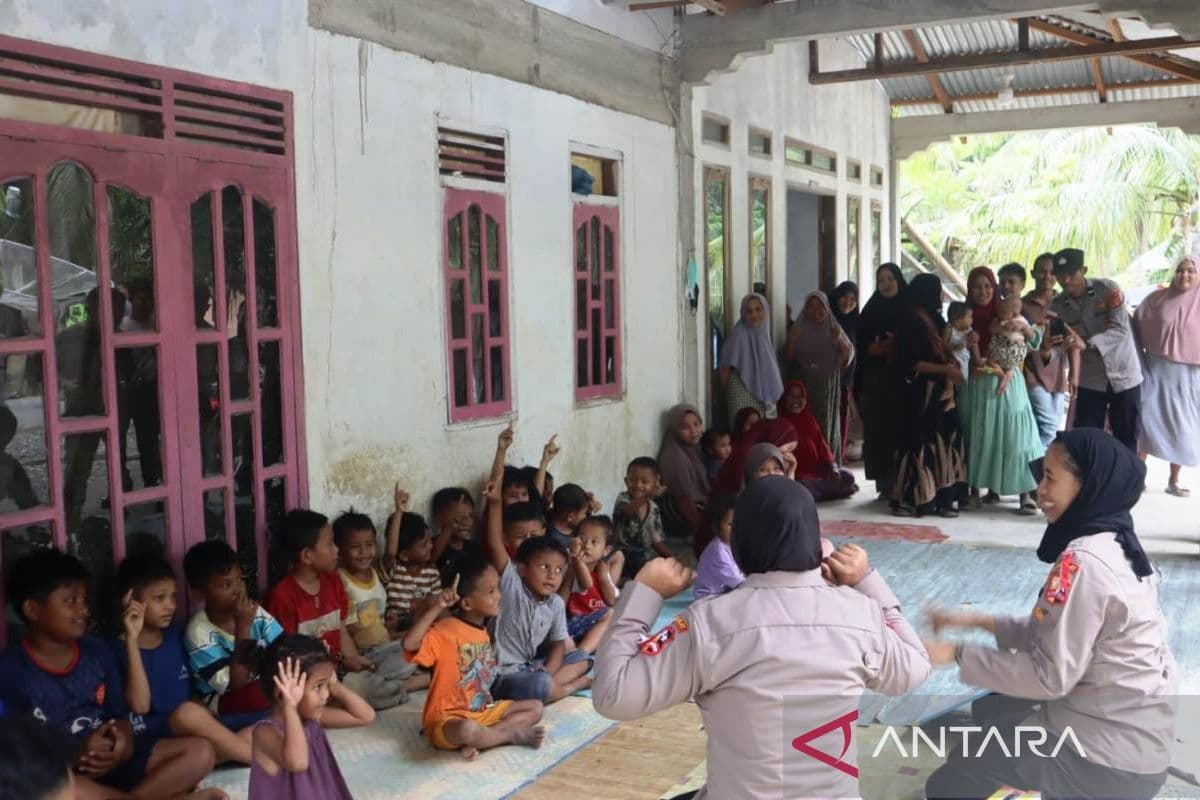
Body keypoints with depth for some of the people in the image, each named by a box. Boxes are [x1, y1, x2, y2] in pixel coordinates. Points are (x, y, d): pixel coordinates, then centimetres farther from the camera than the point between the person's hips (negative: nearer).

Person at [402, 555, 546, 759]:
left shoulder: (483, 629, 7)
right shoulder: (446, 631, -19)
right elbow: (409, 644, -38)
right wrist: (436, 608, -38)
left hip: (483, 711, 9)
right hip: (448, 719, -9)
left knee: (535, 707, 6)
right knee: (468, 729, -41)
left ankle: (478, 742, -14)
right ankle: (514, 734, -9)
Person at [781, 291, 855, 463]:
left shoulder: (834, 328, 6)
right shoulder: (799, 329, 3)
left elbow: (849, 355, 2)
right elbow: (787, 358, 2)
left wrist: (839, 341, -16)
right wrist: (791, 341, -16)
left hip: (828, 387, 1)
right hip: (803, 386, -1)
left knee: (826, 423, 0)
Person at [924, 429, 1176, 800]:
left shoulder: (1083, 562, -25)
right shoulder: (1116, 544, 3)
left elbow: (1051, 676, -22)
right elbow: (1057, 632, 9)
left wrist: (956, 653, -14)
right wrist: (978, 622, 6)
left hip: (1114, 756, -9)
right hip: (1134, 729, 9)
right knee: (991, 709, 29)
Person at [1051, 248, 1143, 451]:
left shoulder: (1109, 289, -14)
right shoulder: (1057, 305, -4)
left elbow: (1121, 329, -23)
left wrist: (1087, 343, -40)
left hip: (1124, 375, -2)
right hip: (1090, 380, 2)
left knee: (1126, 441, 8)